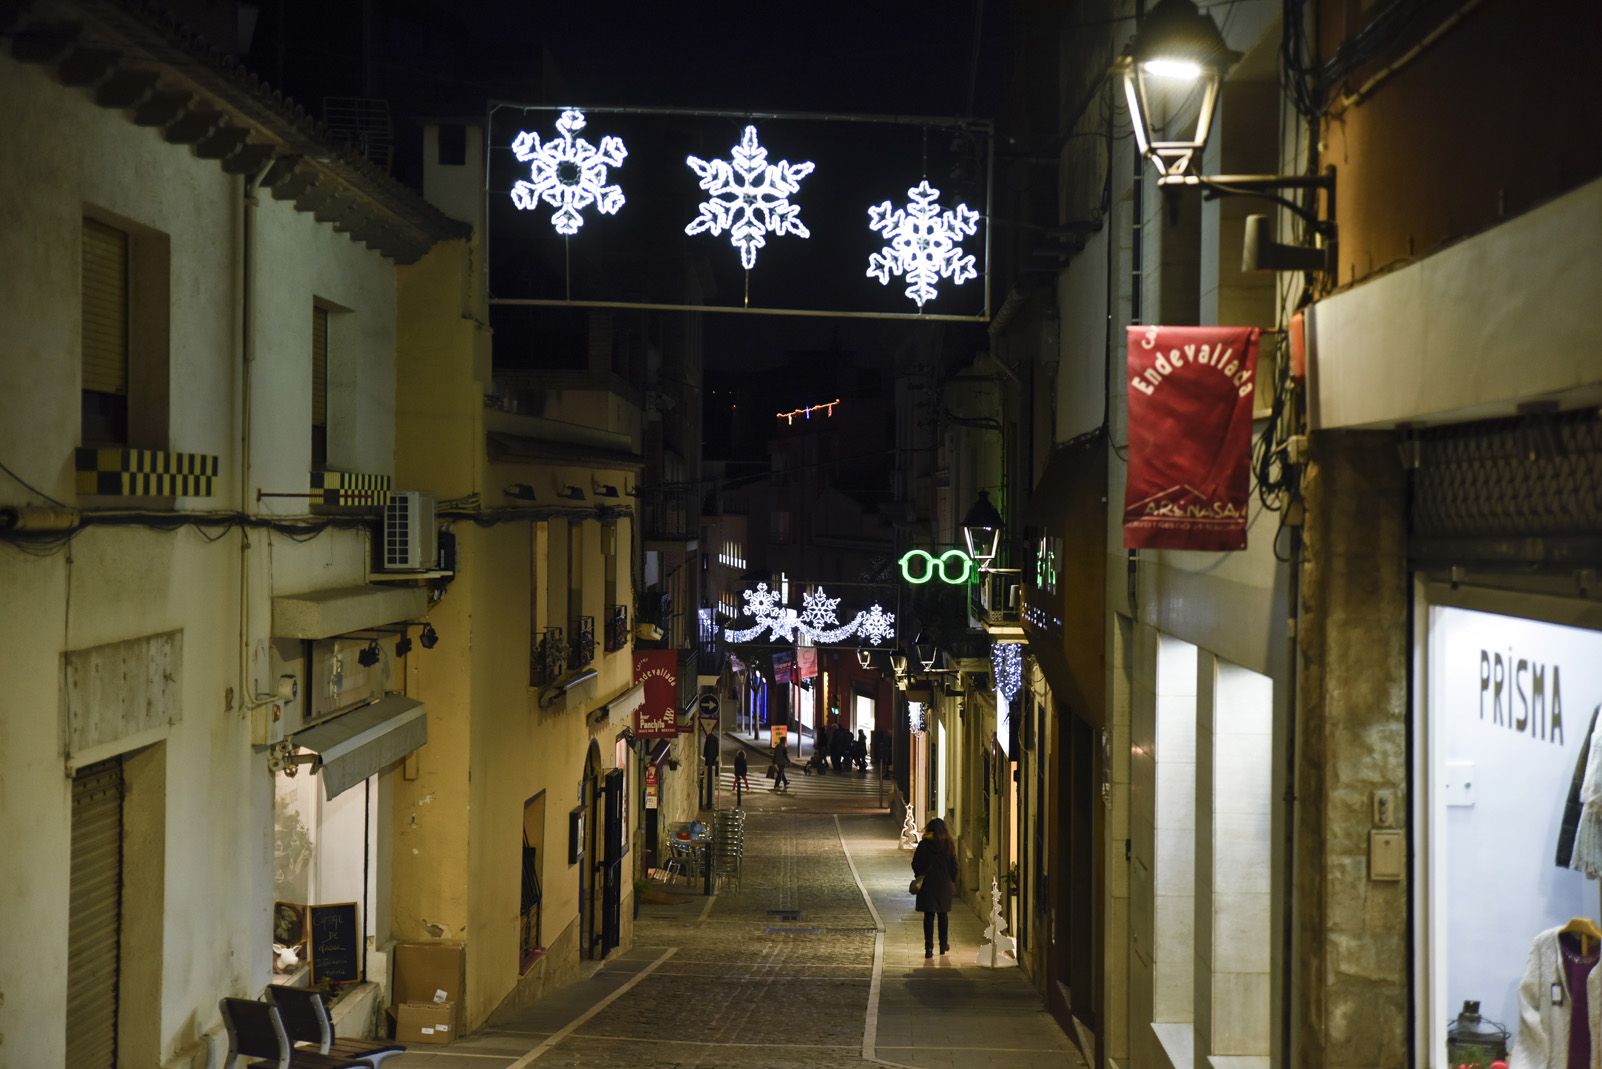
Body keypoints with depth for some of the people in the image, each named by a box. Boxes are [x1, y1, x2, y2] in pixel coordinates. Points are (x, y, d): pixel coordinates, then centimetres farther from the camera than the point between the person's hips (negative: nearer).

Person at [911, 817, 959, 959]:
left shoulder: (924, 844, -7)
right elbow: (954, 866, 0)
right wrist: (952, 882, 12)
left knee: (929, 916, 0)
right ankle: (944, 945, 23)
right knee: (943, 915, 15)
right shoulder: (949, 845, -3)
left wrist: (919, 877, 13)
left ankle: (929, 947, -8)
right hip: (944, 884, 1)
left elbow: (916, 864, -3)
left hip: (927, 883, -1)